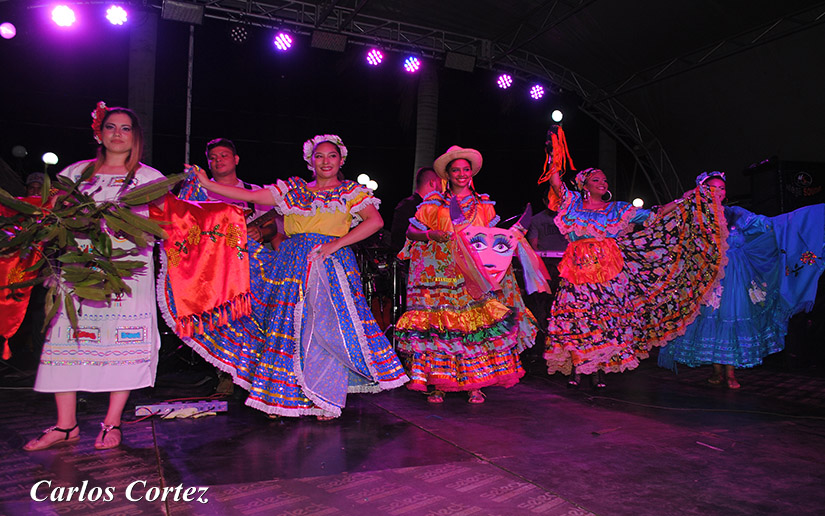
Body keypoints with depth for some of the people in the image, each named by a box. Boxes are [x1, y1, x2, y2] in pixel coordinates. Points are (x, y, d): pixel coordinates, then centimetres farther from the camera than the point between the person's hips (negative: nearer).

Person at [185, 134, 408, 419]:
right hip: (292, 264, 3)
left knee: (327, 328, -9)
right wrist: (207, 184, 4)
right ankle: (283, 396, 10)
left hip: (331, 266, -3)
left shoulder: (351, 192, 8)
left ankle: (327, 397, 2)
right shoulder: (292, 189, 16)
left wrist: (336, 244, -13)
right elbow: (251, 196, 11)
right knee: (286, 324, 0)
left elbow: (375, 221, -7)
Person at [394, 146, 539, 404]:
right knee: (439, 323, -8)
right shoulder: (434, 203, 10)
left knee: (478, 322, -8)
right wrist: (430, 234, -13)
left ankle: (474, 383, -1)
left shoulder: (484, 204, 16)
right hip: (441, 273, -1)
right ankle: (437, 381, 0)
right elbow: (410, 231, 5)